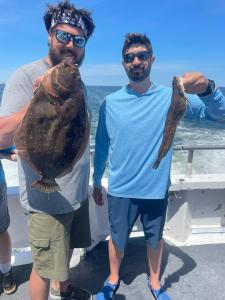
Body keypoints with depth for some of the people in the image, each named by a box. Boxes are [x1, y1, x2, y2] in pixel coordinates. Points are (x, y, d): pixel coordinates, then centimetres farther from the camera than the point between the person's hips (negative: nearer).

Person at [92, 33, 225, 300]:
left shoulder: (171, 97, -8)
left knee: (155, 239, 22)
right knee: (117, 239, 19)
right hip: (120, 190, 0)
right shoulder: (110, 103, -6)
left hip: (156, 189, 0)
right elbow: (101, 147, 2)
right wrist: (96, 182, 9)